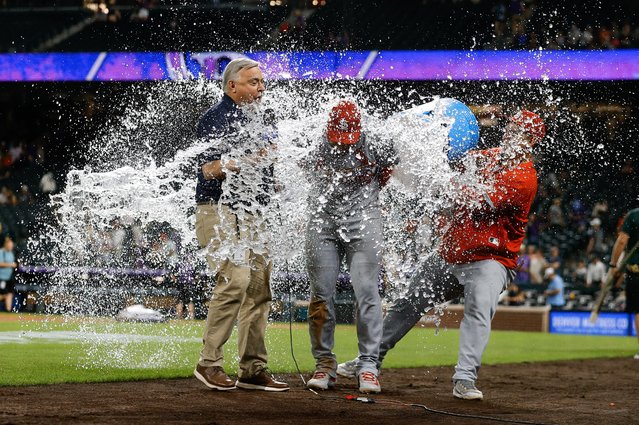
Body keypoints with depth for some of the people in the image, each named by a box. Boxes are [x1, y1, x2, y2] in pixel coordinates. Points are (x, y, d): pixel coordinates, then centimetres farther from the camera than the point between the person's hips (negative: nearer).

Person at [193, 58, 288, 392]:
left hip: (252, 214, 9)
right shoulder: (216, 119, -7)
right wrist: (250, 160, -24)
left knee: (259, 288, 6)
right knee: (235, 281, -21)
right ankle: (209, 363, -15)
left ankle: (253, 369, 10)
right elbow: (209, 169, -18)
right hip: (221, 213, -9)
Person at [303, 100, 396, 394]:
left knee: (367, 293, -10)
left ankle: (368, 366, -5)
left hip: (362, 225, -2)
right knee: (321, 296, 1)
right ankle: (324, 364, 11)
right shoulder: (314, 153, 4)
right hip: (322, 225, 2)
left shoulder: (373, 149, -3)